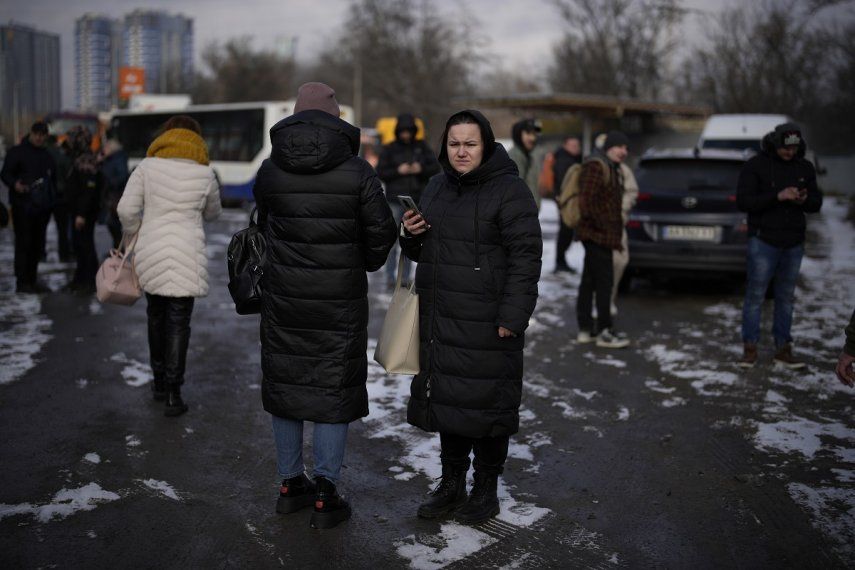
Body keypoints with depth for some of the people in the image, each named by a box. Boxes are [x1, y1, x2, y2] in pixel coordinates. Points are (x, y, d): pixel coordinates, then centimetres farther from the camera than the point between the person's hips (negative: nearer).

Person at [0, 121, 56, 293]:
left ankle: (32, 280, 19)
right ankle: (21, 282, -6)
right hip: (23, 206, -6)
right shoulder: (16, 152, 1)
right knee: (23, 243, -8)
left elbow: (53, 178, 24)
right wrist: (15, 184, -26)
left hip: (42, 207, 6)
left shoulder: (46, 156, 19)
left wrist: (52, 197, 12)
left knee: (37, 244, 9)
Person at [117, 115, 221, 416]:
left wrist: (132, 236, 12)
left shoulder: (147, 167, 0)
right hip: (187, 256, -2)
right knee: (179, 323, 4)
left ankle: (159, 382, 30)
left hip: (151, 253, 2)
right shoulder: (205, 174, -1)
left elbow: (126, 209, -6)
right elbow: (212, 213, 15)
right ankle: (173, 394, 3)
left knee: (156, 315, 20)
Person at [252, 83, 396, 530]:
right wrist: (364, 264, 16)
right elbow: (381, 231, -5)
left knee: (285, 382, 15)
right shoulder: (357, 171, -10)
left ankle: (290, 484, 26)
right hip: (340, 300, -3)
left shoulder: (270, 170, -1)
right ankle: (325, 497, 9)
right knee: (334, 390, 6)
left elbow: (264, 224, 10)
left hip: (283, 296, 3)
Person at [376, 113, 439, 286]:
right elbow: (380, 173, -3)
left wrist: (421, 169, -12)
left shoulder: (421, 147, 8)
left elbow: (436, 167, 6)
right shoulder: (389, 149, 1)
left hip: (415, 200, 3)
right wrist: (398, 171, -16)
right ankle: (390, 276, 0)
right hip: (395, 201, -2)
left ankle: (405, 277, 12)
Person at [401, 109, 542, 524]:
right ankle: (451, 486, 29)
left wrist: (511, 318, -19)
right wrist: (412, 235, 1)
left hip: (486, 326, -7)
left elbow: (525, 258, -14)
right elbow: (422, 252, 25)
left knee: (485, 405, 2)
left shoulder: (509, 191, -9)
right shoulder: (437, 188, 14)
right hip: (440, 320, 7)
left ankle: (486, 491, 20)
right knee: (447, 401, 14)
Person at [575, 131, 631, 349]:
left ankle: (585, 329, 18)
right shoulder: (596, 166, -15)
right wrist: (607, 229, -18)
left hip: (598, 235, 10)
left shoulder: (614, 168, 18)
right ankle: (604, 332, 0)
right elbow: (587, 202, -23)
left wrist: (616, 231, 16)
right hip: (598, 235, -10)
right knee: (604, 281, -6)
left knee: (589, 282, 12)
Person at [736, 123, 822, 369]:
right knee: (755, 295, -3)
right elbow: (743, 201, -13)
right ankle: (750, 348, 6)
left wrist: (805, 200, -12)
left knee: (786, 297, 10)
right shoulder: (756, 165, -6)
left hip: (794, 243, 4)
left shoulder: (805, 168, 8)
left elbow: (817, 203, 12)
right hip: (764, 240, -4)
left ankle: (783, 349, 17)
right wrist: (777, 196, -23)